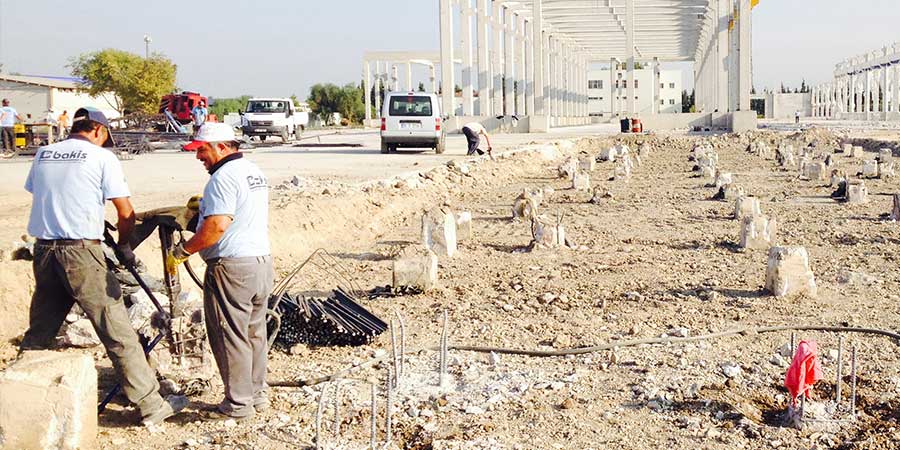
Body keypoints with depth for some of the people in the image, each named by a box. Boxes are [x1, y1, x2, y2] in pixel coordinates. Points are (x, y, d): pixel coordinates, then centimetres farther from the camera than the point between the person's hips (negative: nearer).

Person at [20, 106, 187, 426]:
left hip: (43, 251, 6)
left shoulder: (43, 154, 12)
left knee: (37, 334, 18)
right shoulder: (102, 157, -2)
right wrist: (123, 246, 13)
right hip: (81, 252, -5)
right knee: (118, 333, -2)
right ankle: (151, 405, 1)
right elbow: (126, 214, -4)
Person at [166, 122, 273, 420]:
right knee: (255, 333, 17)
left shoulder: (224, 177, -16)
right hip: (262, 261, 10)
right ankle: (258, 394, 25)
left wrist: (181, 252, -17)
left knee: (230, 337, -1)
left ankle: (238, 404, 5)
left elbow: (218, 225, -25)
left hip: (232, 267, -10)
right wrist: (203, 206, 22)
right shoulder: (254, 172, 15)